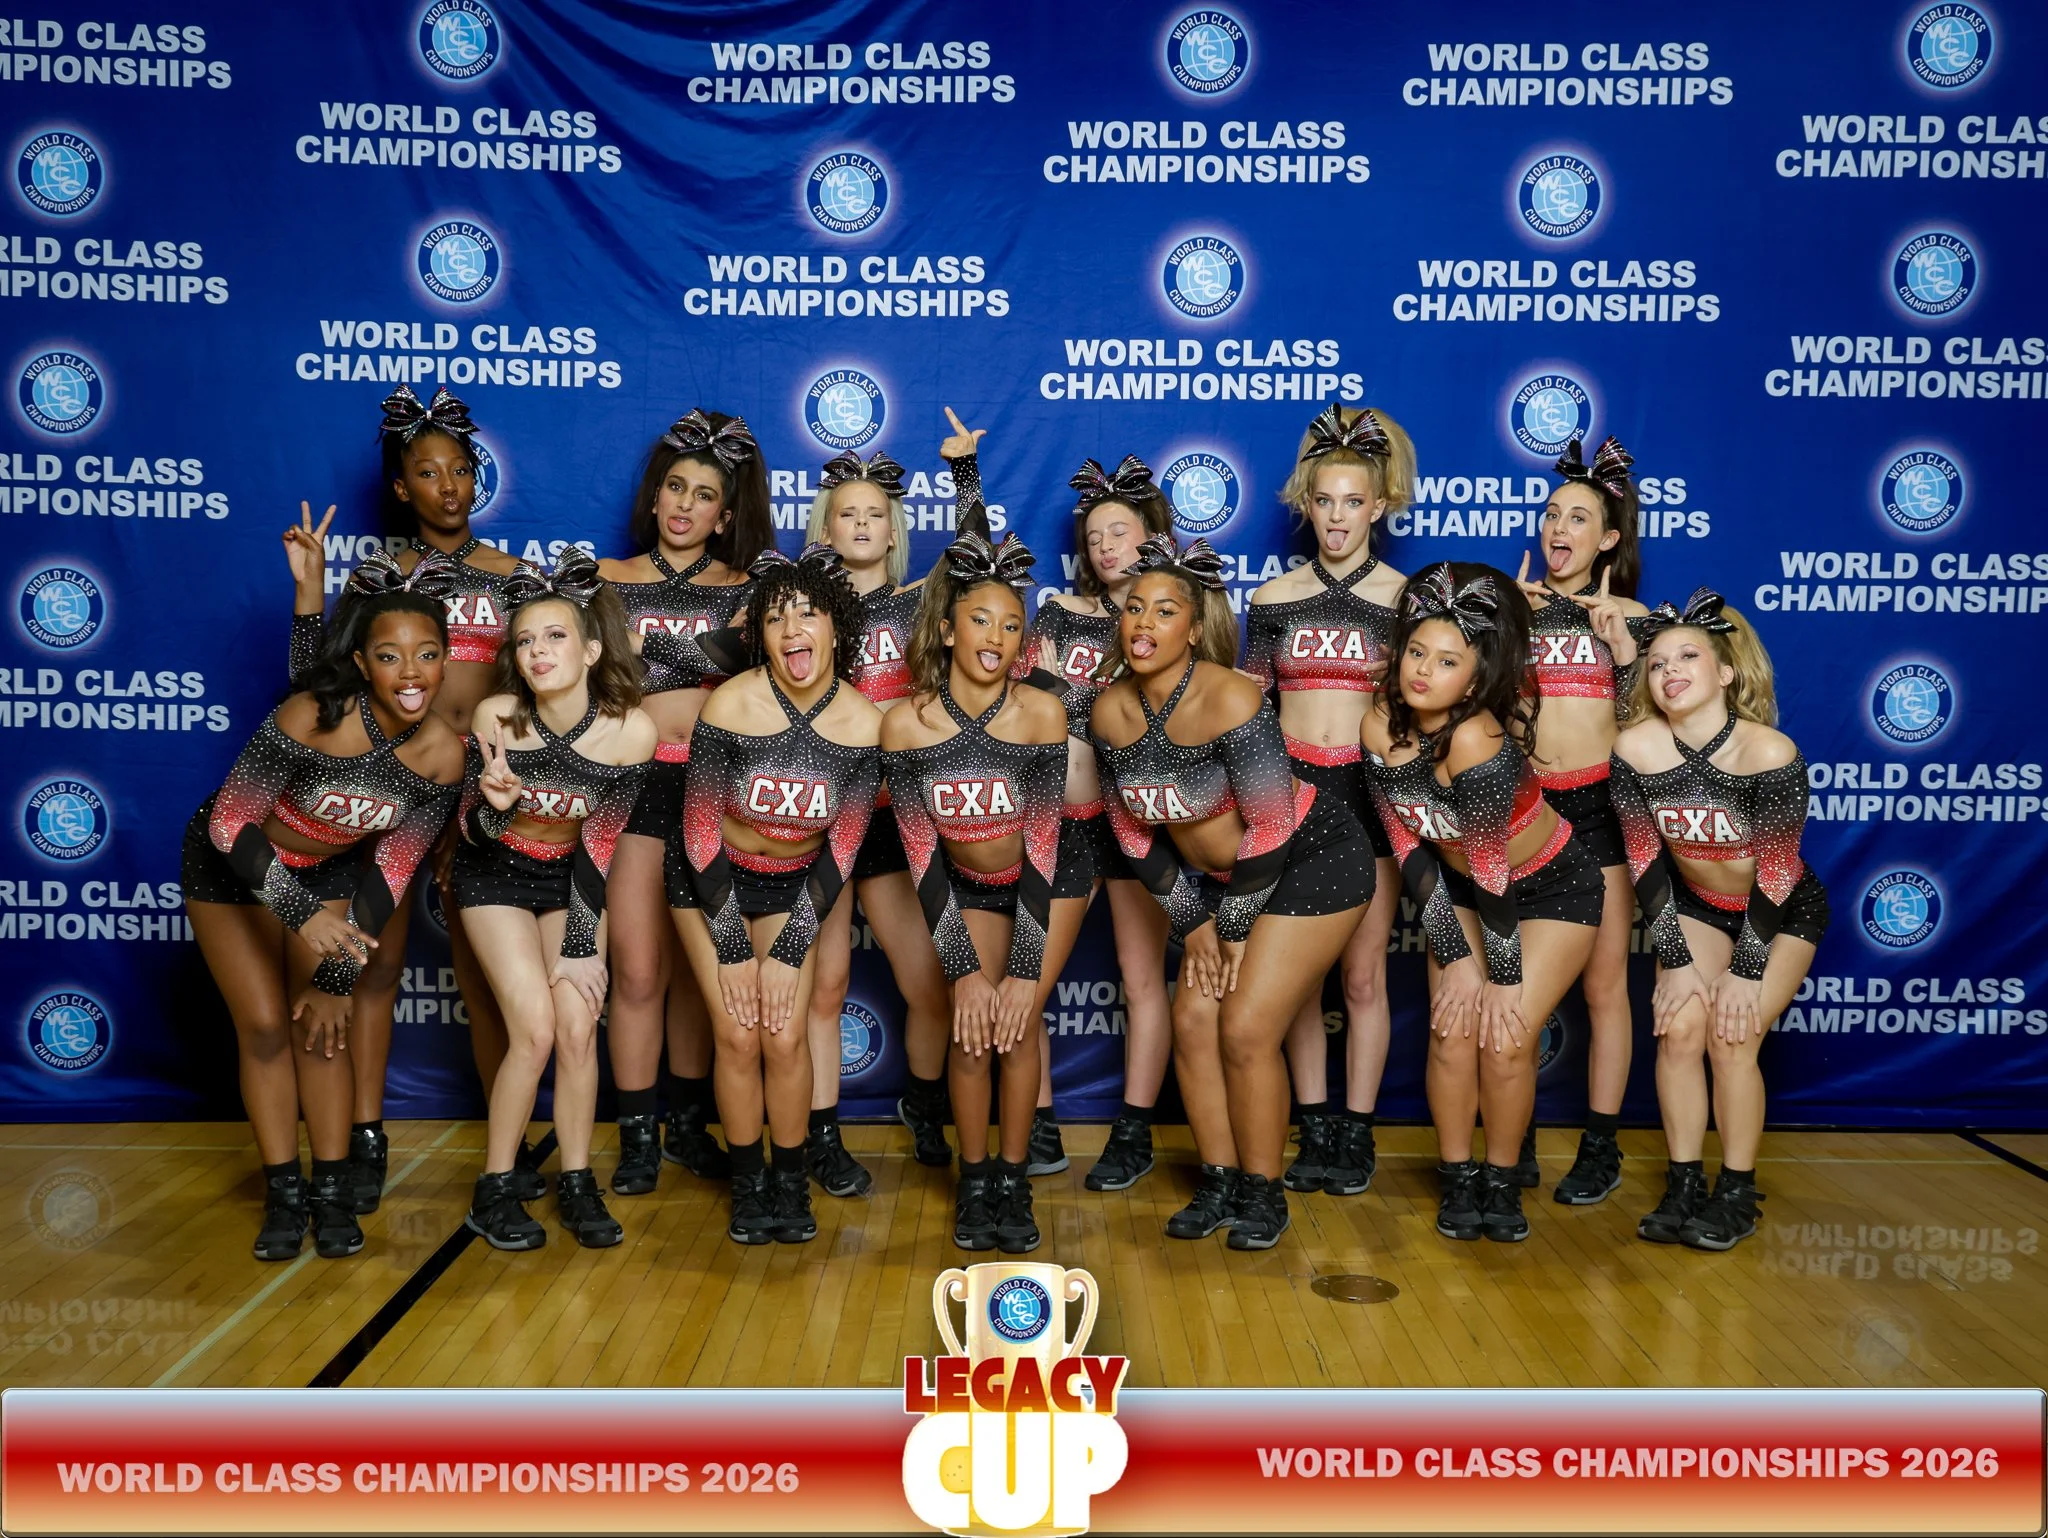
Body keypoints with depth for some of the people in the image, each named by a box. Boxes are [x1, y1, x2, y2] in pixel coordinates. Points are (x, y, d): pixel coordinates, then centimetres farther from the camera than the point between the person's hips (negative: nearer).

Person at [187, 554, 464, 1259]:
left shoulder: (442, 753, -22)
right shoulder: (312, 718, -34)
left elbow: (391, 871, -12)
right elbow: (230, 821, -26)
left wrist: (339, 976, -11)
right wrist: (303, 914, -36)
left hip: (327, 871, 3)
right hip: (232, 865, -2)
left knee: (323, 1027, -3)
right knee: (265, 1025, -4)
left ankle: (332, 1191, 10)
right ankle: (284, 1194, 9)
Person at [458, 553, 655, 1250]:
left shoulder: (631, 728, -22)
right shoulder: (496, 716, -23)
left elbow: (600, 843, -13)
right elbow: (472, 831, -14)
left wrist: (579, 945, -11)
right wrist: (494, 802, -38)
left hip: (571, 877, 1)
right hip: (496, 875, -1)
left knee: (578, 1027, -10)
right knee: (535, 1028, -13)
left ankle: (577, 1185, 9)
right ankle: (495, 1190, 4)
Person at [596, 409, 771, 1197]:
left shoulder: (746, 591, 11)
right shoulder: (610, 581, 8)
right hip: (637, 779, -1)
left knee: (697, 968, 7)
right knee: (638, 971, -4)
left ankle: (688, 1124, 19)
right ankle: (637, 1137, 7)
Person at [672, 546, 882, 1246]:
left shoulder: (863, 723, -16)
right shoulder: (730, 703, -21)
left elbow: (841, 848, -8)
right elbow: (701, 828, -15)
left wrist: (789, 951, -11)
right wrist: (732, 949, -13)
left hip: (794, 884, 1)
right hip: (711, 881, -1)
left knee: (785, 1036, -8)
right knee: (738, 1035, -7)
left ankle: (790, 1179, 14)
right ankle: (748, 1182, 14)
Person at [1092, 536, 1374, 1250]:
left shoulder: (1230, 700, -27)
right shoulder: (1112, 709, -7)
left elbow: (1270, 828, -22)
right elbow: (1131, 826, 4)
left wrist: (1233, 929, -11)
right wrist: (1192, 923, 3)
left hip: (1314, 861, -6)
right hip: (1227, 881, 7)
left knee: (1245, 1030, -10)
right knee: (1193, 1022, 0)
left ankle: (1263, 1192, 9)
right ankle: (1217, 1184, 17)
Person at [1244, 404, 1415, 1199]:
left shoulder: (1407, 599, 4)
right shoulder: (1272, 599, 7)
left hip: (1372, 791, -1)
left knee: (1363, 973, 1)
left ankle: (1357, 1134, 12)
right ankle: (1313, 1132, 14)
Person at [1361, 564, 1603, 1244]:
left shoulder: (1478, 740, -35)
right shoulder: (1380, 726, -17)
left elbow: (1491, 868, -27)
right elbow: (1408, 847, -11)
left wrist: (1504, 977, -18)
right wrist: (1453, 957, -11)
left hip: (1552, 888, -4)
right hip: (1461, 886, 5)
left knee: (1507, 1039, -11)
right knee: (1453, 1031, -7)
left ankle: (1502, 1181, 13)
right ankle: (1457, 1179, 13)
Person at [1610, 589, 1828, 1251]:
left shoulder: (1771, 752, -29)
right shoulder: (1636, 749, -20)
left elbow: (1776, 870, -21)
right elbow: (1645, 859, -12)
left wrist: (1746, 971, -17)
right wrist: (1676, 960, -12)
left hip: (1783, 910, -3)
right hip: (1695, 905, 3)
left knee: (1731, 1039, -13)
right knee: (1678, 1030, -11)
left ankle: (1738, 1194, 3)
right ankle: (1684, 1185, 4)